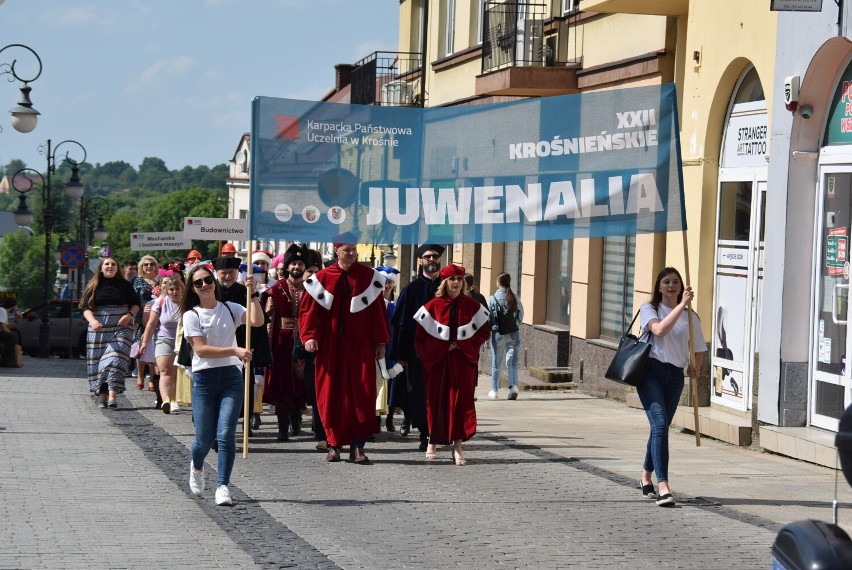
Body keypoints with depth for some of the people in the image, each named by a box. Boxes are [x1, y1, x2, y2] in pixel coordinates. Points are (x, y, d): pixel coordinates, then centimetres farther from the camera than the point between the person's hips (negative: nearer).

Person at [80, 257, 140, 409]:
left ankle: (112, 396, -23)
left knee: (116, 359, -17)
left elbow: (136, 304, 14)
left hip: (121, 327, -1)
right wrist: (93, 321, -18)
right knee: (98, 362, 0)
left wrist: (129, 315, -6)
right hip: (99, 328, 1)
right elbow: (86, 307, 1)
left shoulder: (125, 285, 7)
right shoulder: (93, 286, 7)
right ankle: (102, 398, 7)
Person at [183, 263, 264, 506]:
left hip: (231, 376, 1)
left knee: (226, 434, -11)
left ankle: (222, 486, -5)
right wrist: (235, 351, -19)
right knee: (204, 438, 2)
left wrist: (253, 294, -16)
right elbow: (201, 349, -11)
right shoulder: (191, 315, 1)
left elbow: (257, 321, -10)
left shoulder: (230, 309, 7)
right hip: (204, 378, -1)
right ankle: (196, 467, 37)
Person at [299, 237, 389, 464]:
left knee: (362, 394, -5)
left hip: (360, 347, 0)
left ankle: (357, 446, -2)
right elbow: (309, 309, 1)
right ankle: (334, 445, 10)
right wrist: (309, 336, -13)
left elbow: (378, 310, 5)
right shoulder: (322, 279, 3)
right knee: (331, 395, 2)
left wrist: (380, 342, 1)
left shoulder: (369, 277, 4)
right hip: (330, 347, 0)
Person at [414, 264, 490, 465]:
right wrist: (444, 346, -10)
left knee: (461, 401, -6)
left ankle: (457, 447, -5)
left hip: (463, 361, 1)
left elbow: (483, 332, 6)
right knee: (437, 401, 6)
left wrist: (461, 345, -7)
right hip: (438, 361, -1)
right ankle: (432, 443, 21)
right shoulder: (433, 306, -2)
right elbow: (421, 336, -2)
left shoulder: (472, 306, 3)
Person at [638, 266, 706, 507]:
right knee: (660, 424, -18)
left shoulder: (690, 316, 12)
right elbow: (659, 330, -19)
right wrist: (681, 305, -22)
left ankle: (646, 476, 35)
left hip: (675, 375, 4)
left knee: (660, 427, 13)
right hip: (651, 371, -4)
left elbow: (698, 348, 15)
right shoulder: (649, 309, 2)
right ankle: (663, 487, -26)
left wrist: (696, 366, -4)